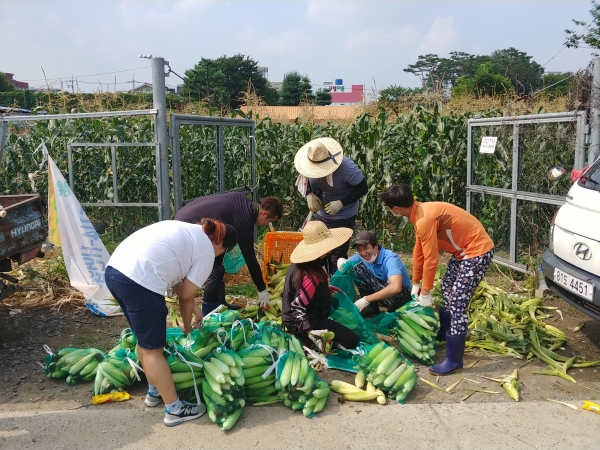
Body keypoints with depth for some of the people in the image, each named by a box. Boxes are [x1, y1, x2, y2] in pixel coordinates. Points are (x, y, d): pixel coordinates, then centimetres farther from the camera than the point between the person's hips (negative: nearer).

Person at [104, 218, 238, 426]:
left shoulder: (187, 231, 26)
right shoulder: (206, 252, 2)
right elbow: (186, 295, 6)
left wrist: (192, 311, 35)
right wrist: (187, 327, 23)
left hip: (114, 270, 9)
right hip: (139, 281, -9)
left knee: (145, 340, 24)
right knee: (153, 349, 3)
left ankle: (154, 392, 40)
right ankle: (174, 409, 17)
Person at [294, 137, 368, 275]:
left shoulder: (346, 167, -30)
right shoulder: (311, 163, -14)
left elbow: (363, 188, -20)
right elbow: (305, 179, 6)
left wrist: (340, 203, -29)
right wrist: (309, 195, -14)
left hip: (343, 218, -6)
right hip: (322, 215, 6)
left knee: (338, 257, -4)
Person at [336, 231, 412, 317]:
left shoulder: (390, 258, -31)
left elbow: (395, 288, -45)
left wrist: (366, 299, -42)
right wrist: (341, 261, -26)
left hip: (402, 294, -7)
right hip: (382, 290, 7)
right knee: (356, 268, -10)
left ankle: (394, 310, -7)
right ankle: (372, 306, 0)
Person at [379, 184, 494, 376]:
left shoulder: (425, 220, -28)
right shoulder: (420, 212, 3)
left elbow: (430, 260, -22)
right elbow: (418, 250, 12)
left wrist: (425, 293, -10)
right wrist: (415, 283, 18)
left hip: (478, 251, -10)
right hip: (464, 249, 10)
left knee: (457, 302, -10)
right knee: (447, 290, 23)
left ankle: (453, 361, -3)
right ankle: (445, 334, 43)